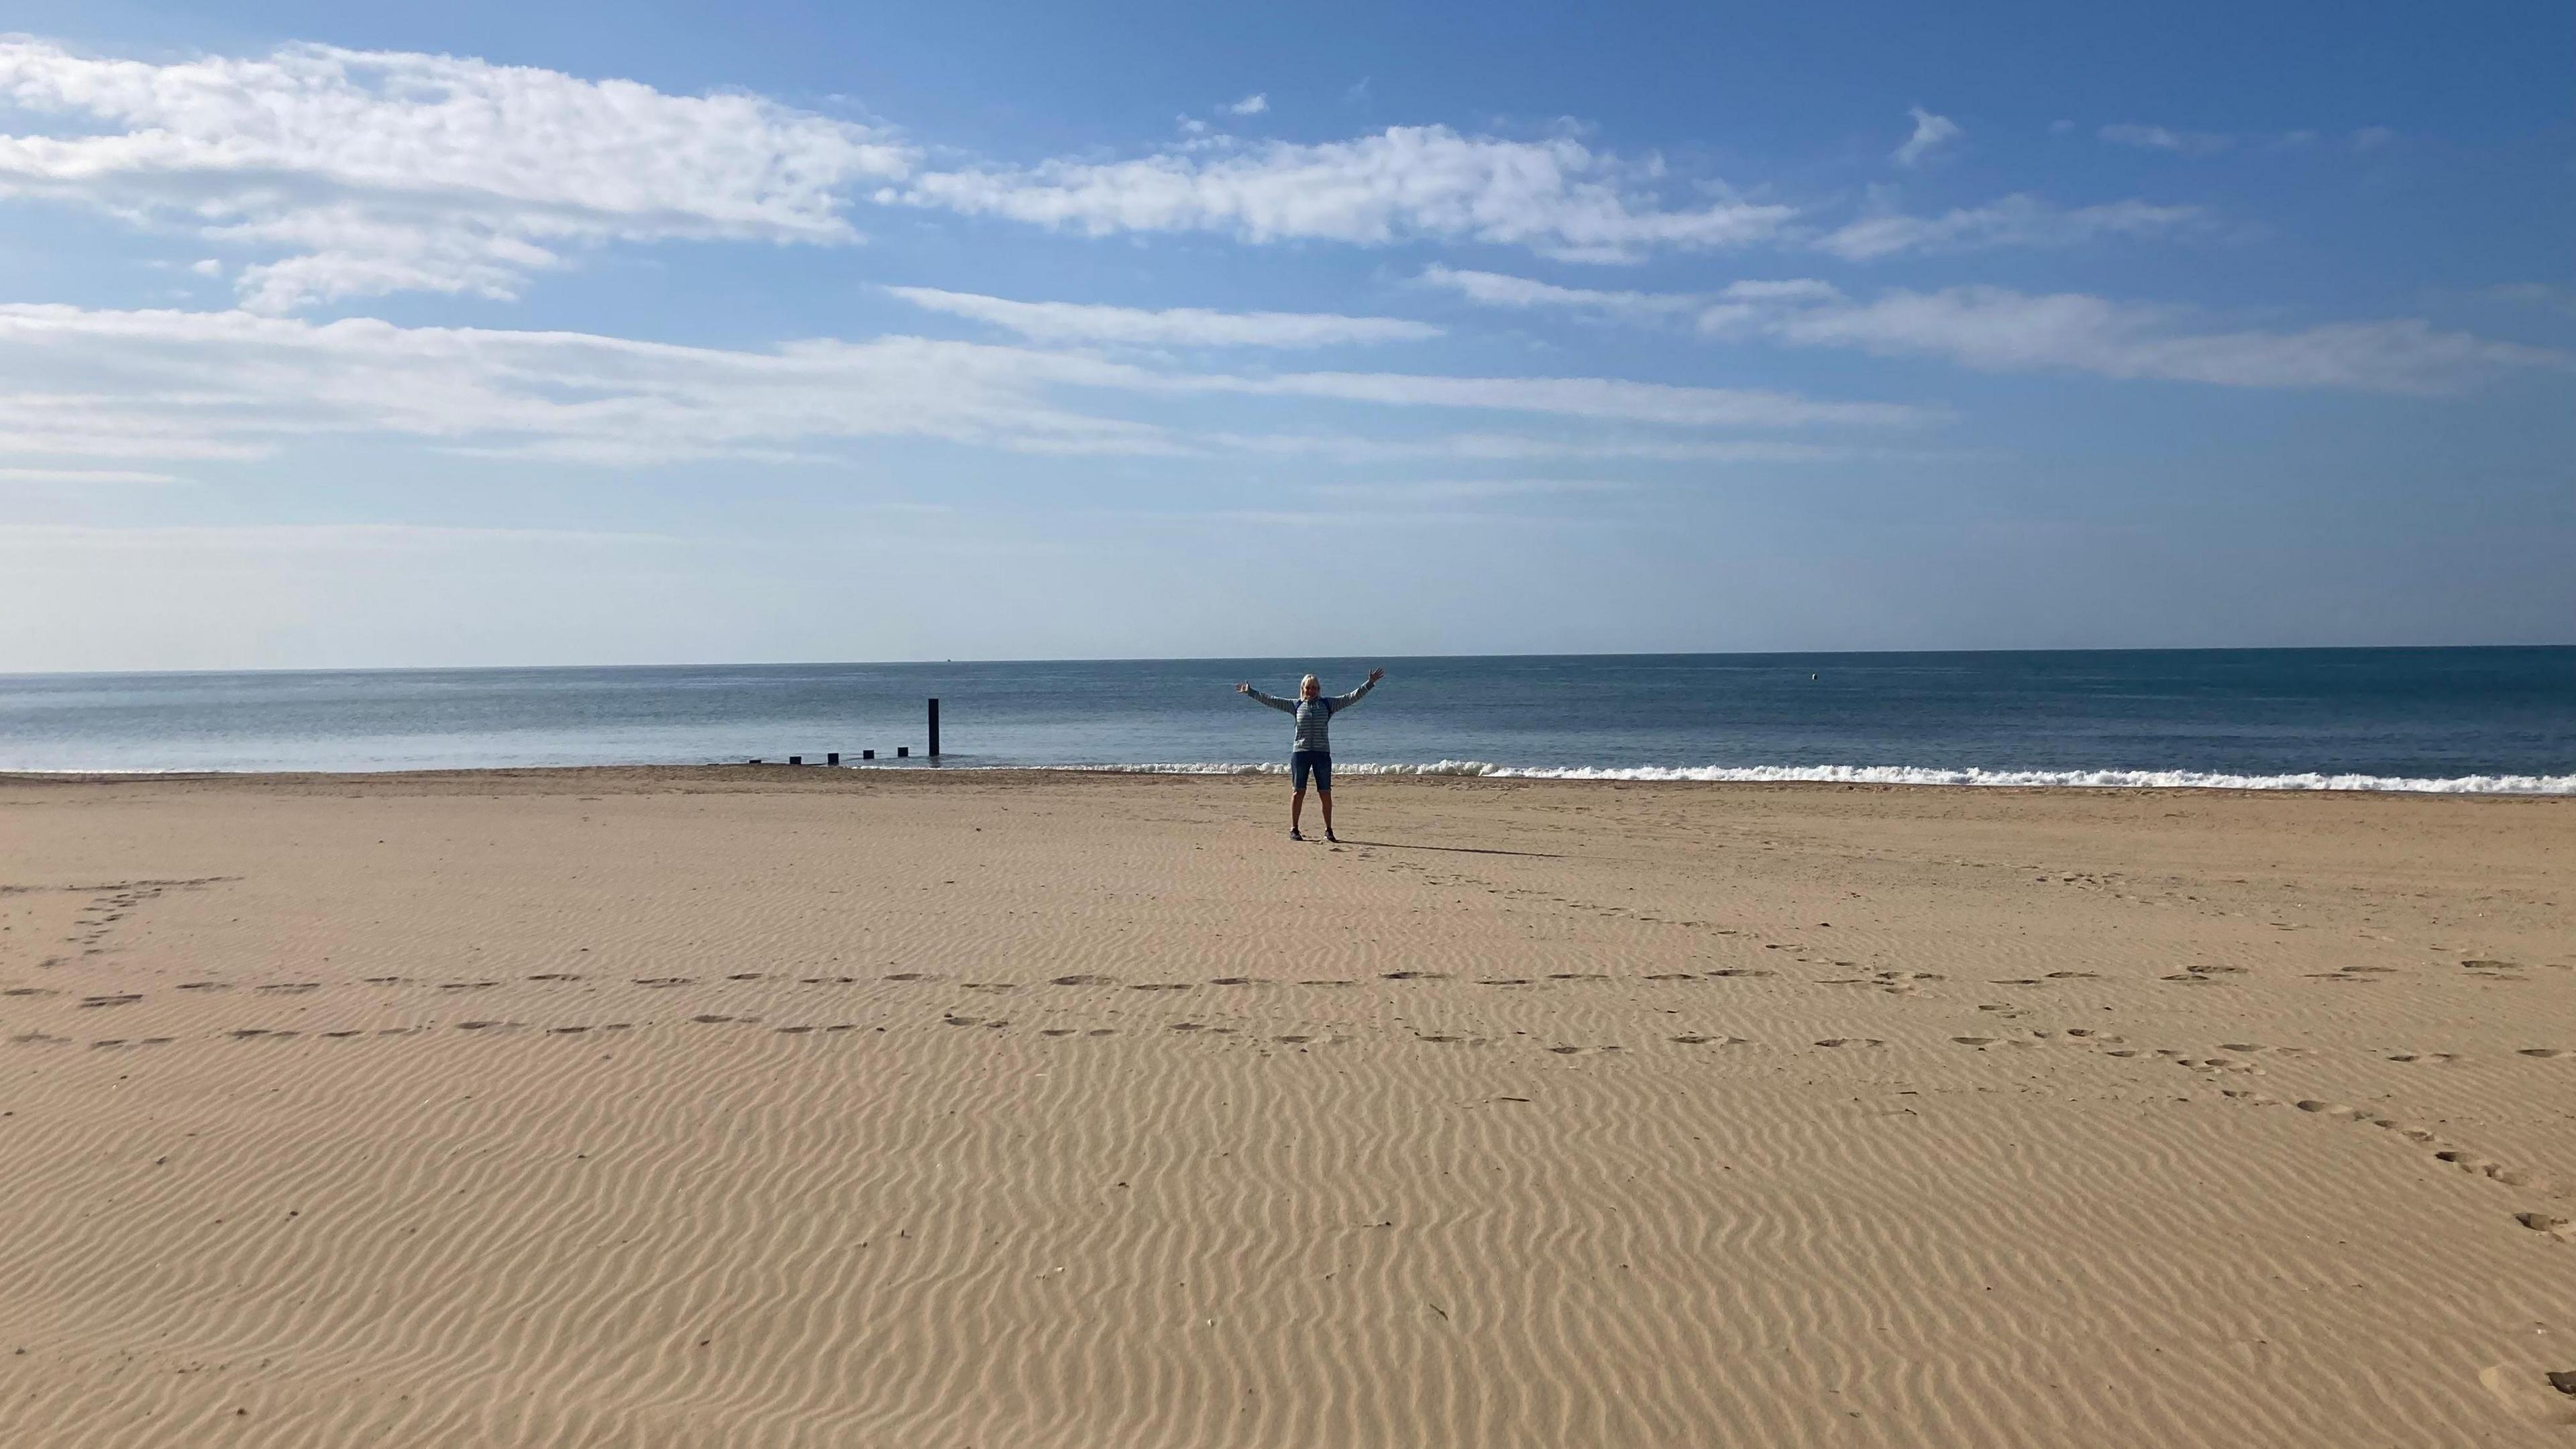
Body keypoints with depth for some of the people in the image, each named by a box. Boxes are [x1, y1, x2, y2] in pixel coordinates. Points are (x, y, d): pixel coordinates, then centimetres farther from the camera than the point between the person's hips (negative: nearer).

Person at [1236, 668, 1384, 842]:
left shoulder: (1327, 704, 8)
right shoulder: (1296, 705, 9)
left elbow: (1352, 697, 6)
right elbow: (1272, 701, 10)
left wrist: (1370, 684, -1)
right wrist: (1251, 692, 8)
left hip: (1322, 754, 0)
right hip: (1300, 752, 0)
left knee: (1325, 794, 2)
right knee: (1298, 792, 0)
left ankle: (1328, 831, 11)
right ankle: (1293, 830, 8)